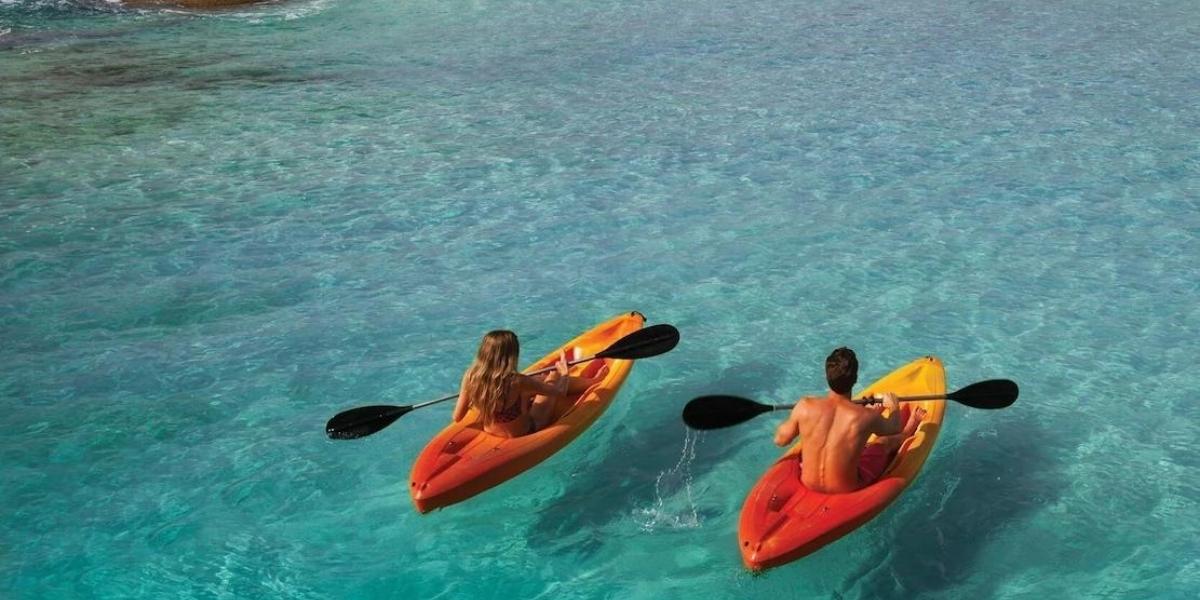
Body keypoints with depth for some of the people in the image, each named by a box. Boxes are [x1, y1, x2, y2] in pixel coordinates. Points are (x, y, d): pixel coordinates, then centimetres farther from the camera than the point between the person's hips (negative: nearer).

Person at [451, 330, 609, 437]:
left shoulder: (470, 378, -22)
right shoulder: (517, 382, -35)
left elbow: (457, 418, -11)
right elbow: (560, 391, -22)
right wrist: (564, 373, 0)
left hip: (490, 432, 5)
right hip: (523, 433, -5)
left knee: (541, 379, 22)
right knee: (554, 377, 13)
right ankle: (593, 380, 43)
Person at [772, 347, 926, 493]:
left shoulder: (805, 407, -23)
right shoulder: (865, 417, -25)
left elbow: (780, 439, -7)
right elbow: (894, 430, -1)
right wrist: (894, 406, 20)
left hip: (809, 482, 2)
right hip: (846, 487, -2)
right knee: (886, 441, 27)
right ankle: (910, 428, 57)